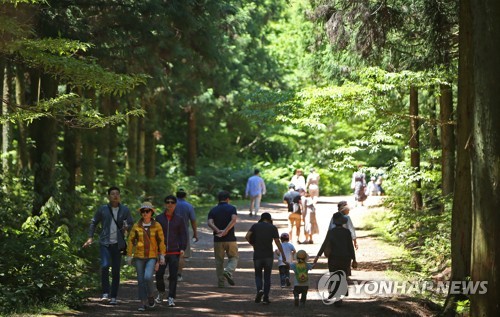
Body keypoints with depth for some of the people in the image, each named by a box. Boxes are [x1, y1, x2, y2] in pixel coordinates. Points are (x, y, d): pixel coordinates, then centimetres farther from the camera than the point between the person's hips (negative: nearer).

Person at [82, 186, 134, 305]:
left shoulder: (125, 210, 7)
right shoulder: (103, 209, 5)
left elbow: (131, 224, 11)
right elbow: (93, 222, 16)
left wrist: (127, 227, -12)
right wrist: (90, 237, 7)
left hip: (118, 244, 1)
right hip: (105, 243, -1)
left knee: (116, 271, 3)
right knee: (105, 265, -21)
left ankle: (113, 297, 11)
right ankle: (105, 294, -15)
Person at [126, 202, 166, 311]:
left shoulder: (157, 226, -4)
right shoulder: (136, 226, -1)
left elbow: (161, 241, -1)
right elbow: (131, 241, 4)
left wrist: (162, 256, -5)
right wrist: (129, 256, 1)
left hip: (152, 257, -2)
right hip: (139, 257, 2)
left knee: (148, 277, -19)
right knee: (141, 280, 1)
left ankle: (150, 296, 8)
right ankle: (143, 303, 10)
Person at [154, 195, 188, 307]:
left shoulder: (179, 219, 6)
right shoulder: (159, 218, 6)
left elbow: (183, 235, 7)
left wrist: (183, 248, -5)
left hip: (174, 252, -1)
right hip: (161, 251, 1)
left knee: (173, 276, -5)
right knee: (159, 274, -1)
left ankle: (171, 298, 0)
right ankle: (161, 293, 25)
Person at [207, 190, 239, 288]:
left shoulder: (213, 210, 7)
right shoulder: (231, 208, 0)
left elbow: (210, 223, -11)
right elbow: (234, 219, -19)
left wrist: (218, 231, -21)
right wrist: (225, 231, -22)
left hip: (218, 240, 2)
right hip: (230, 239, -2)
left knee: (219, 261, 11)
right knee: (234, 258, 14)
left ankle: (220, 282, 9)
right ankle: (228, 272, -13)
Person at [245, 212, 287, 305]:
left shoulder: (255, 226, 4)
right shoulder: (273, 228, 1)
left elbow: (247, 236, -11)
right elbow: (277, 242, -4)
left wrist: (252, 244, 7)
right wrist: (283, 256, -1)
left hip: (257, 255, 0)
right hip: (269, 255, 0)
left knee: (258, 275, 14)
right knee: (267, 276, 9)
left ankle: (259, 290, -13)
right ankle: (266, 298, 5)